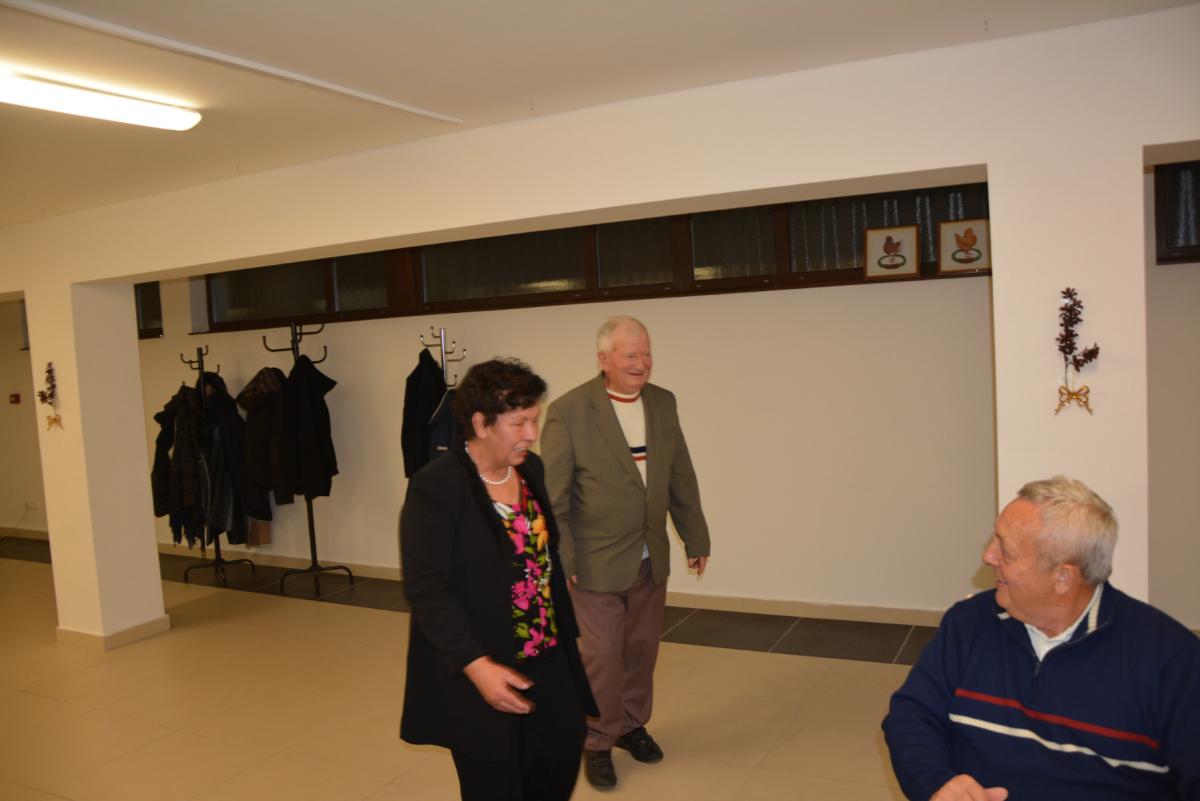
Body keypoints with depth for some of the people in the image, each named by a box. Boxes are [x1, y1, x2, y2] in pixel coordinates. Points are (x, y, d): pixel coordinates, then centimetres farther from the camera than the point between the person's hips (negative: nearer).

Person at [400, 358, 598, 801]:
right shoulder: (435, 487, -18)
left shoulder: (531, 469, 2)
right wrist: (477, 666, -26)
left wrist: (565, 630, 12)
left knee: (560, 765, 15)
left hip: (547, 661, 6)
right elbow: (426, 590, -21)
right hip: (477, 671, -6)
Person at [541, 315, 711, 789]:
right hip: (597, 562, -5)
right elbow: (552, 496, -14)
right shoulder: (569, 411, -15)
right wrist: (559, 562, -15)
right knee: (603, 654, 4)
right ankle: (598, 741, 27)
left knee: (641, 649, 18)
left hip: (651, 559, 5)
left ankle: (632, 724, 40)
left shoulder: (663, 403, 2)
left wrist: (695, 538, 12)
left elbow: (681, 479, 9)